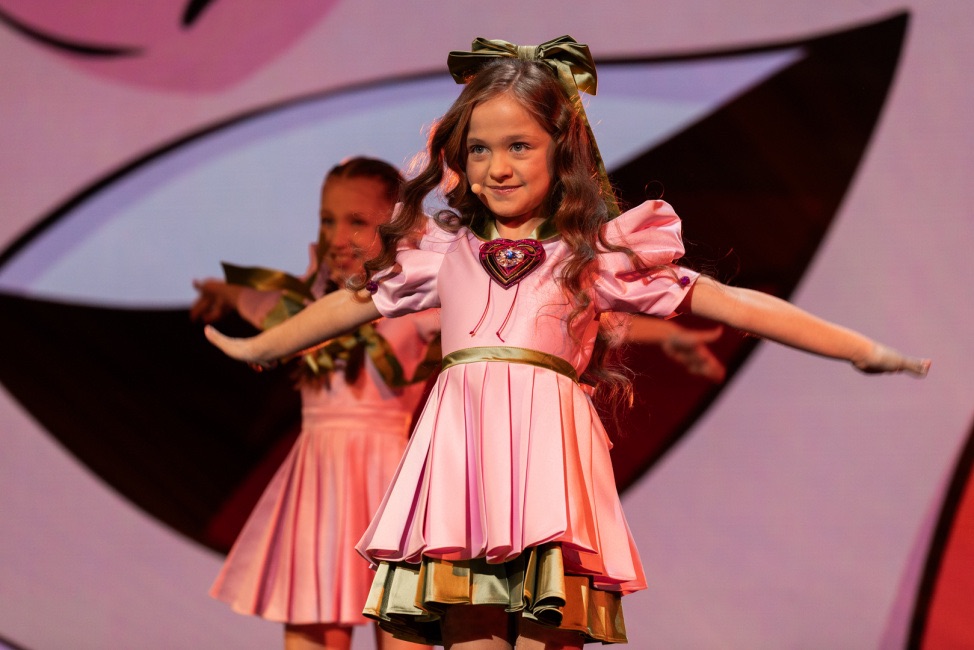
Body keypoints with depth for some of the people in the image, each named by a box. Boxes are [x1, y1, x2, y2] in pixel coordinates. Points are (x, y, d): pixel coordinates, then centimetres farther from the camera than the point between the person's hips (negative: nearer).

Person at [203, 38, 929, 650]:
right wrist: (259, 347, 45)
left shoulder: (597, 253, 8)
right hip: (462, 455, 2)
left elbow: (732, 303, 6)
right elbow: (354, 302, 33)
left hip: (545, 452, -2)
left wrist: (866, 351, 3)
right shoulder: (443, 250, 18)